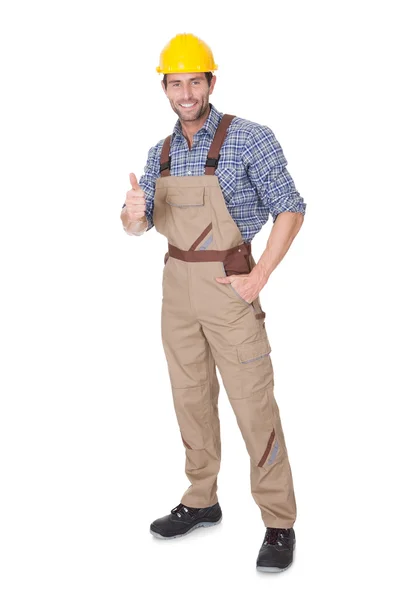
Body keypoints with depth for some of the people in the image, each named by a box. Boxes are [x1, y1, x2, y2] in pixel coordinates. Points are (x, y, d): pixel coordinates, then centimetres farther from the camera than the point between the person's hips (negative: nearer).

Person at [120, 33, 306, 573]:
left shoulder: (249, 139, -10)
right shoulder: (161, 153, 9)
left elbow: (290, 209, -10)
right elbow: (137, 226, 11)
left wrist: (260, 277, -17)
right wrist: (132, 212, -14)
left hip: (229, 286, -6)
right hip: (178, 287, 6)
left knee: (252, 402, -5)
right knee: (191, 398, 13)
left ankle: (279, 524, 6)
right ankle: (201, 502, 28)